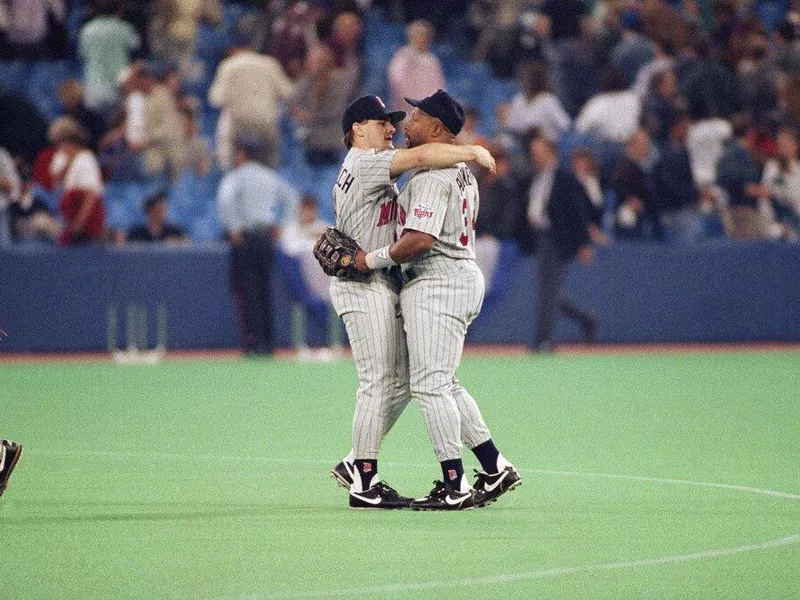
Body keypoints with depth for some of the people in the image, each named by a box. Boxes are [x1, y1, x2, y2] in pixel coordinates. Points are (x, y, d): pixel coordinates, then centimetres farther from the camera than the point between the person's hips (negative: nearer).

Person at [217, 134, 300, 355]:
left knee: (246, 290, -4)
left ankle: (253, 343, -10)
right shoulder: (269, 176, 13)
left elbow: (225, 199, -27)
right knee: (264, 290, 12)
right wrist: (279, 225, 21)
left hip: (244, 237, -6)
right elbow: (291, 196, 24)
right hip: (267, 237, 6)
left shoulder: (236, 176, -7)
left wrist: (233, 227, -19)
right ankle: (268, 342, 11)